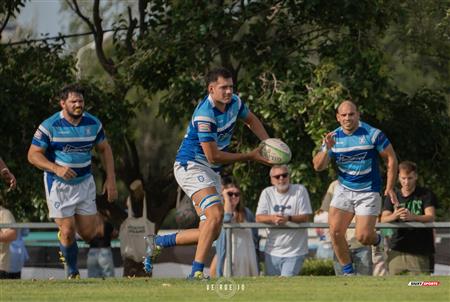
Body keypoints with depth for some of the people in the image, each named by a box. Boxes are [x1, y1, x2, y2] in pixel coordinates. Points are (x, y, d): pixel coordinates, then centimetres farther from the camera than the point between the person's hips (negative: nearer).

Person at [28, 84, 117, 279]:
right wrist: (57, 169, -28)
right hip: (58, 184, -4)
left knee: (89, 234, 1)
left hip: (85, 182, 4)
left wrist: (110, 179, 2)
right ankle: (72, 271, 17)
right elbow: (33, 155, -13)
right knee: (68, 232, -9)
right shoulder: (50, 126, -13)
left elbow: (104, 149, 11)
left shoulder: (93, 124, -1)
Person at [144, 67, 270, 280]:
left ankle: (157, 242, 19)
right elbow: (213, 156, -23)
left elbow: (251, 120, 23)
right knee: (216, 214, -28)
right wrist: (250, 157, -16)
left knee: (212, 232, 4)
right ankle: (197, 271, -27)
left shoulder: (234, 103, 1)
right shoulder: (205, 115, -25)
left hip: (211, 173, 9)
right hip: (191, 166, -9)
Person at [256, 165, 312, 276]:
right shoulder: (267, 193, 4)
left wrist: (288, 218, -27)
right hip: (272, 251, 4)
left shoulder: (300, 190, -3)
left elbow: (305, 217, -9)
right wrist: (272, 218, -25)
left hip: (295, 251, -4)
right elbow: (259, 218, -4)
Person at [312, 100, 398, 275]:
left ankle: (377, 240, 27)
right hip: (343, 190, 4)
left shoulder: (372, 134, -12)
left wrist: (390, 188, -7)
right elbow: (318, 166, -3)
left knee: (363, 237, -11)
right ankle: (348, 271, 6)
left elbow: (391, 158, -4)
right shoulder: (333, 137, -1)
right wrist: (327, 149, -21)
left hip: (368, 192, -4)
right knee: (335, 231, -9)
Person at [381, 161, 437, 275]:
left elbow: (430, 217, -11)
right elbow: (383, 219, -1)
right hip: (397, 249, 3)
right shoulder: (392, 197, 11)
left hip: (419, 249, -3)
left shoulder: (426, 194, 3)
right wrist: (395, 216, -26)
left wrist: (412, 217, -32)